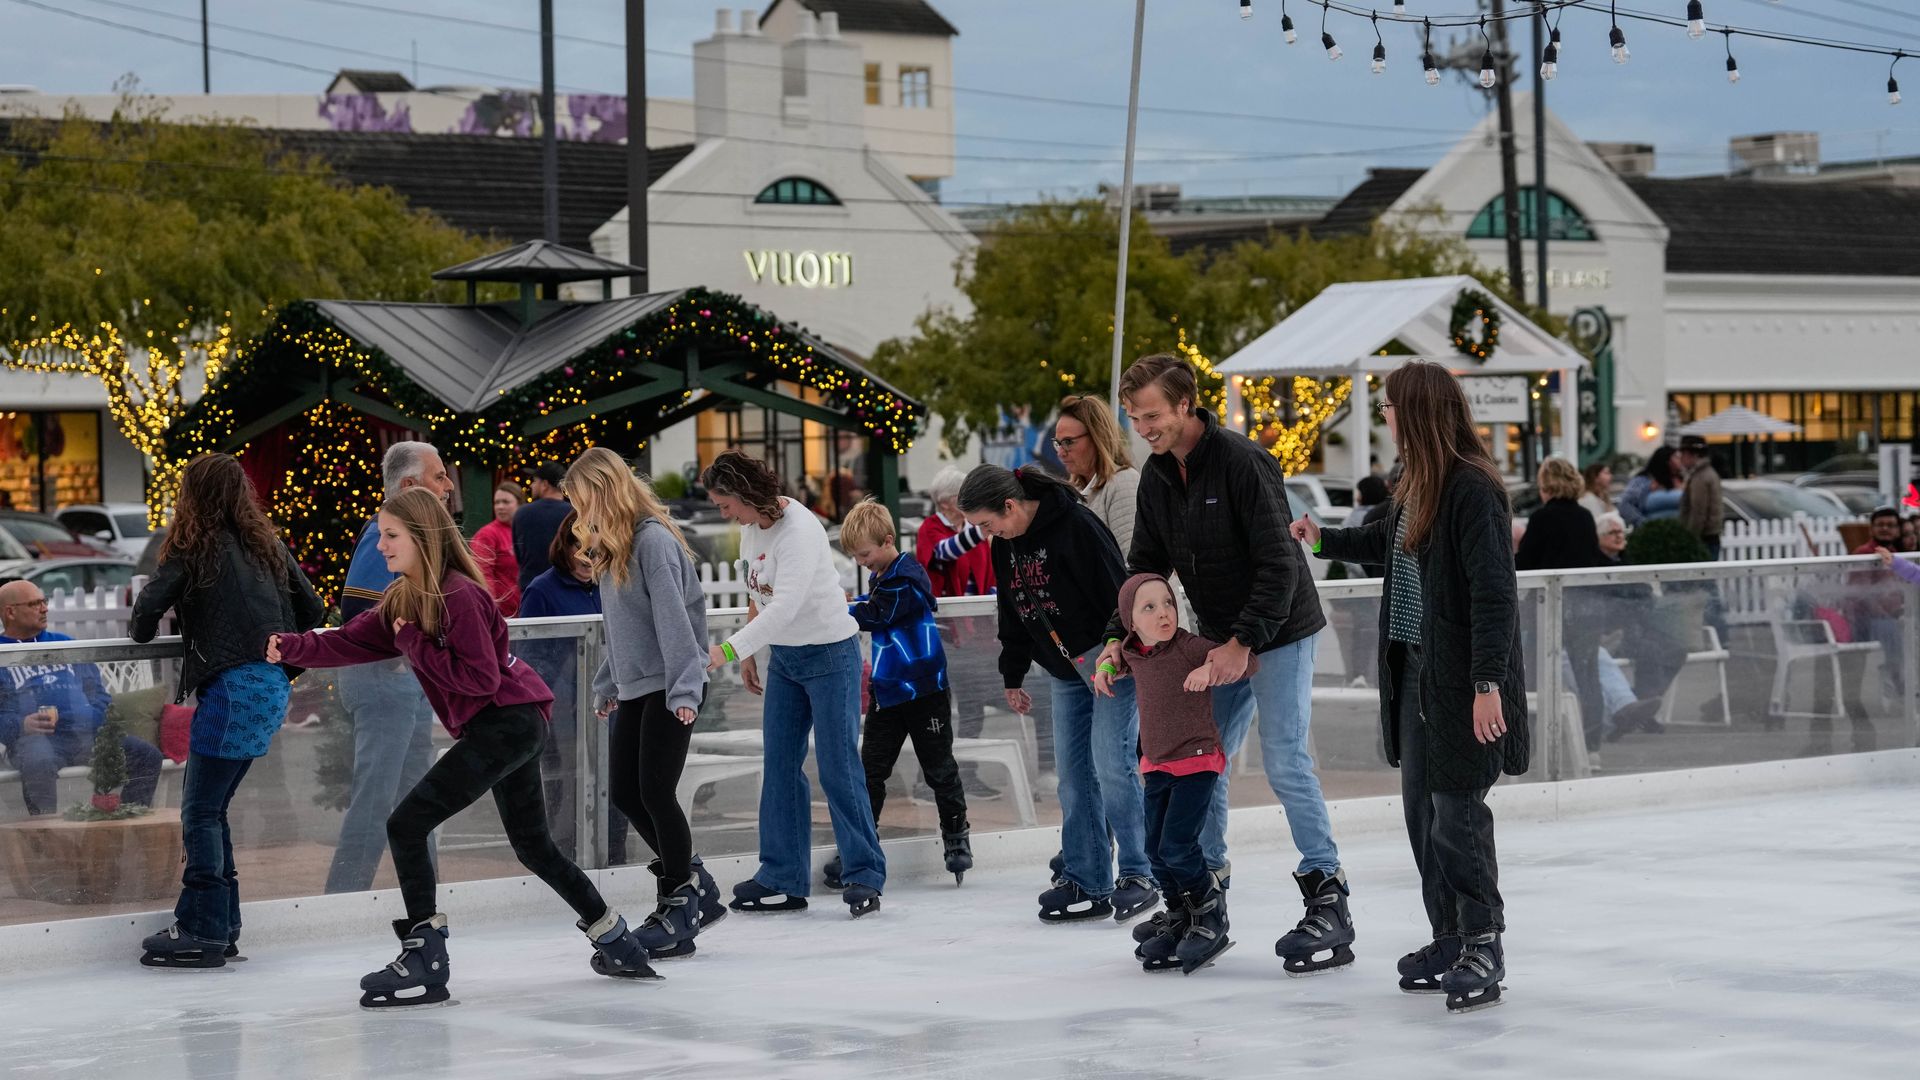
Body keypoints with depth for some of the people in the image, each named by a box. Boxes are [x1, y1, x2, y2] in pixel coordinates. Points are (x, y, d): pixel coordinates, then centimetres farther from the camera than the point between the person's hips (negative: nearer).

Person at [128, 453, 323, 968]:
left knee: (201, 811, -2)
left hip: (232, 686, -7)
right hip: (275, 684, 7)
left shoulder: (195, 547, -4)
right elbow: (312, 610, 16)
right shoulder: (266, 544, 15)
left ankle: (203, 932, -4)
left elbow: (149, 606, -12)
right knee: (211, 808, 15)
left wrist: (142, 632, 9)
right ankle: (220, 924, 16)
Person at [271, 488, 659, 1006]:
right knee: (533, 845, 23)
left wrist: (414, 644, -17)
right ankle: (616, 942, 34)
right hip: (512, 727, 11)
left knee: (406, 825, -14)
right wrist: (293, 648, -13)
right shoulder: (405, 599, 10)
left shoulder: (459, 597, -18)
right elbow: (348, 643, 3)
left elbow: (481, 678, -21)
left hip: (507, 722, -11)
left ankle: (424, 964, -12)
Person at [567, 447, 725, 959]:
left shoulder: (653, 540, -15)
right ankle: (697, 891, 18)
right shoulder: (610, 545, 14)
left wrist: (684, 690, -24)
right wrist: (607, 686, 22)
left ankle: (678, 913, 2)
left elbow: (672, 619, -20)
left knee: (655, 791, -9)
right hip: (634, 688, 9)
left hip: (670, 688, -9)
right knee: (624, 793, 6)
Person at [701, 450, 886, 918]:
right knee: (780, 767, 6)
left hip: (830, 654, -8)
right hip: (784, 658, 8)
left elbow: (785, 605, -33)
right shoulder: (751, 526, 2)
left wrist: (728, 650, -37)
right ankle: (783, 879, 10)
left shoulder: (799, 530, -25)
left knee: (838, 768, -7)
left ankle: (864, 874, 1)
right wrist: (748, 654, 14)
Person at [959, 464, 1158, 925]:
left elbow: (1117, 595, -20)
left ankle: (1137, 875, -9)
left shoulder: (1075, 526, -20)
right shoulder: (1005, 546, 5)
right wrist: (1013, 675, 20)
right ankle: (1086, 884, 9)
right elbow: (1012, 612, 18)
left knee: (1112, 762, -13)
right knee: (1074, 772, 5)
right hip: (1065, 670, 8)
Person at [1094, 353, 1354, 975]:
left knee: (1285, 763, -13)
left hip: (1280, 633, -8)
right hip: (1219, 641, 8)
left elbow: (1278, 564, -24)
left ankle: (1328, 899, -8)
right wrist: (1119, 638, -5)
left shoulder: (1241, 462, -22)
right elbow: (1146, 566, 9)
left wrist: (1244, 643, -29)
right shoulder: (1158, 476, 2)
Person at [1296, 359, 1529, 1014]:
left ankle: (1483, 948, 4)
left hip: (1462, 681, -9)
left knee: (1458, 814, -6)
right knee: (1423, 810, 11)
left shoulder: (1472, 489, -17)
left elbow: (1494, 590, -21)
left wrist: (1488, 682, -24)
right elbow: (1392, 544, 31)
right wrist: (1324, 539, 43)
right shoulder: (1417, 487, 10)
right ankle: (1449, 939, 21)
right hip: (1413, 671, 9)